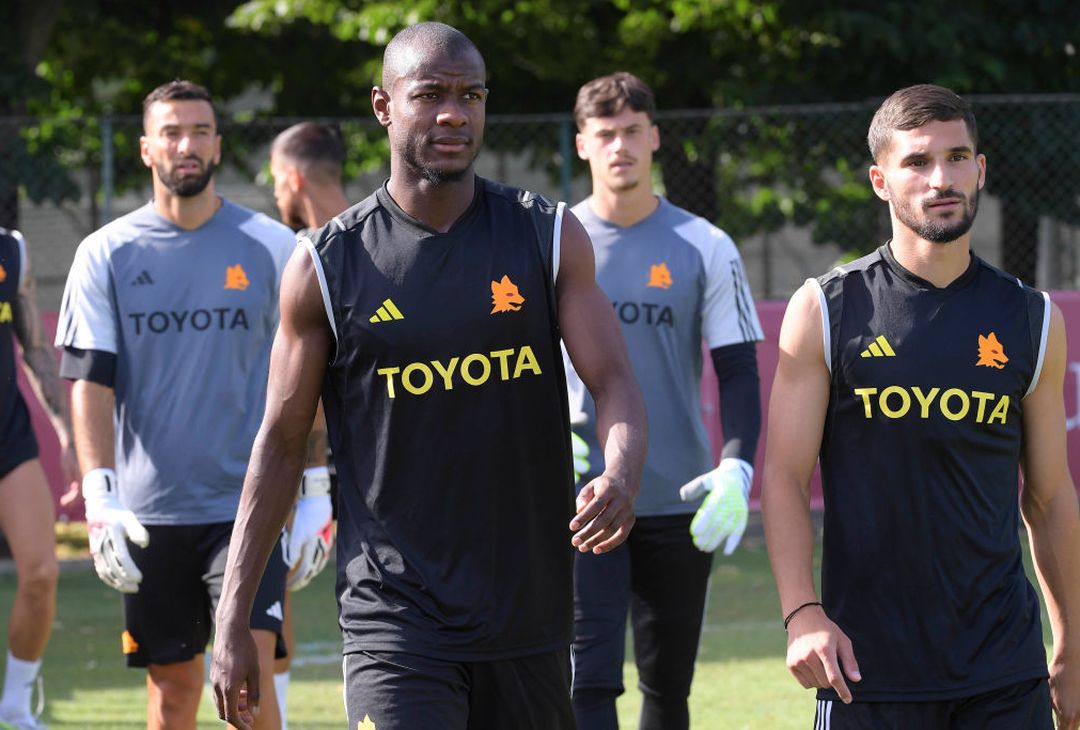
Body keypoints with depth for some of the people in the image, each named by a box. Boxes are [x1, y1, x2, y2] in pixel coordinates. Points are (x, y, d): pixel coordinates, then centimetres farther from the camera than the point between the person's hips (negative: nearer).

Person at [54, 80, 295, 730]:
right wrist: (100, 498, -14)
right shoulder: (106, 255, 3)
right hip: (150, 512, 1)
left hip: (250, 505, -1)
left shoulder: (274, 249, 3)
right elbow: (91, 383, -1)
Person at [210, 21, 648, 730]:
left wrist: (621, 479, -27)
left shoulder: (551, 238, 3)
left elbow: (616, 385, -3)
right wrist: (233, 617, 1)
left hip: (529, 613, 3)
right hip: (395, 614, -3)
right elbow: (282, 443, 4)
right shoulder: (327, 266, -2)